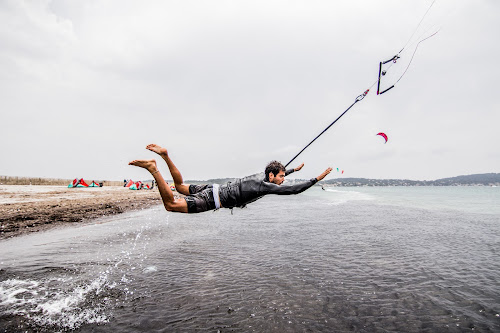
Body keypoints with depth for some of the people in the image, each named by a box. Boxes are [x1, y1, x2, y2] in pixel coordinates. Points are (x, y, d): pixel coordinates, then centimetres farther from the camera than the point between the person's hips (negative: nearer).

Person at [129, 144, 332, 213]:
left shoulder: (262, 175, 9)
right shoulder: (265, 186, -18)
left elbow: (276, 177, 33)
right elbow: (293, 190, -21)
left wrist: (294, 169, 43)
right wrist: (318, 178, -12)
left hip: (214, 189, 9)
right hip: (213, 200, -9)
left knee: (180, 187, 26)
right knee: (171, 205, -10)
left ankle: (165, 155, 16)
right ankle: (153, 168, -13)